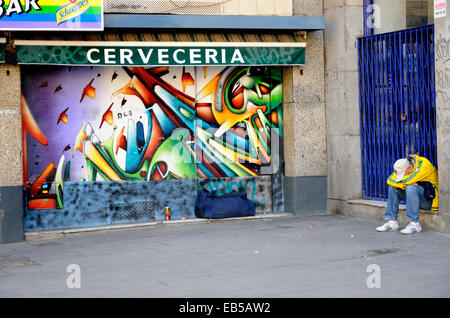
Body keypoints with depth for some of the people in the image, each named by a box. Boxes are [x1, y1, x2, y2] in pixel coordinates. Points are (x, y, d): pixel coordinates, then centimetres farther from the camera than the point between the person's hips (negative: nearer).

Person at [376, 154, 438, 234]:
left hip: (430, 200, -7)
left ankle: (414, 224, -32)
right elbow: (389, 180, -7)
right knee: (393, 188, -4)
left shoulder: (425, 164, -22)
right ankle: (391, 221, -9)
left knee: (411, 188, -32)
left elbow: (408, 180, -33)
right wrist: (403, 185, -22)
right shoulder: (403, 168, 0)